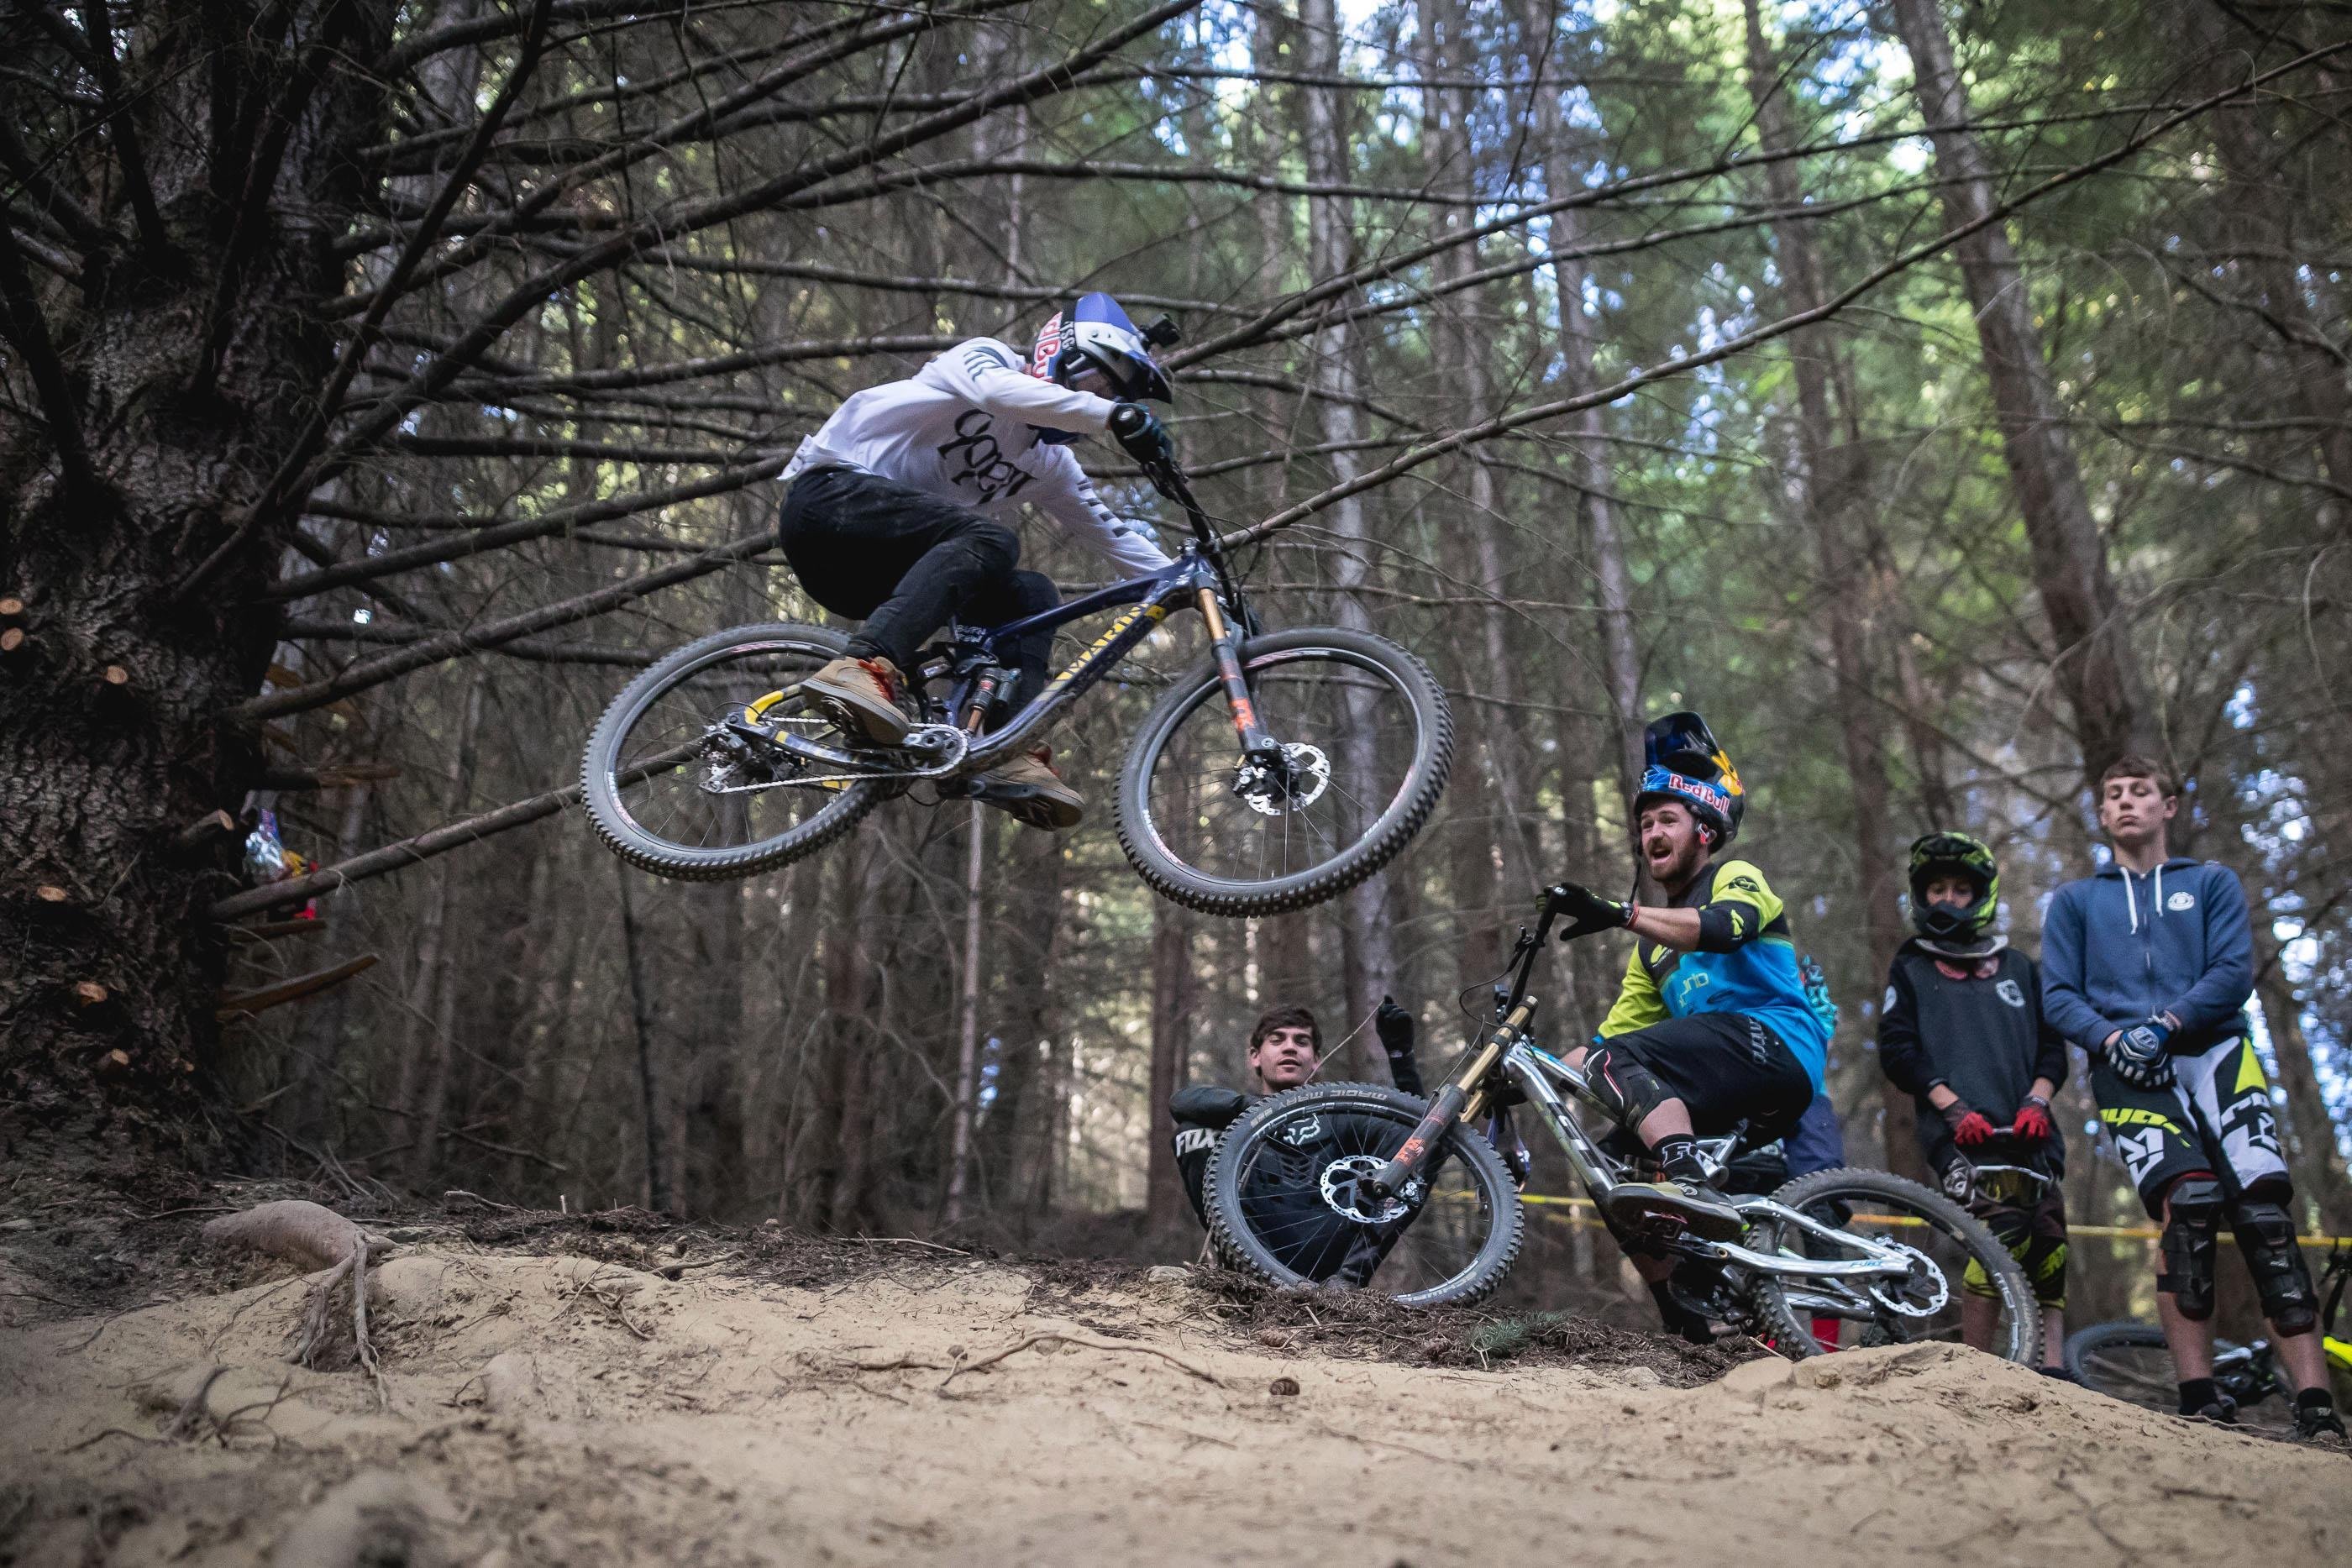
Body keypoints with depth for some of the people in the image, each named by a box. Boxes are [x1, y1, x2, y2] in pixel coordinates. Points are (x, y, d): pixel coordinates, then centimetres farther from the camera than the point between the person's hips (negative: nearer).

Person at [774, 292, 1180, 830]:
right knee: (988, 540, -30)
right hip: (832, 494, -8)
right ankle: (864, 668, -46)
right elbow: (1001, 390, -25)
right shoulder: (985, 357, -1)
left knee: (1032, 595, -4)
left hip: (877, 573, 8)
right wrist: (1115, 417, -34)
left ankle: (1016, 756, -19)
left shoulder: (1051, 465, 19)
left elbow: (1113, 535, 19)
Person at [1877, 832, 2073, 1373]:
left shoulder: (2018, 967, 24)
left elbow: (2052, 1044, 18)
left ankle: (2054, 1377, -4)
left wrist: (2036, 1100, -2)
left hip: (2027, 1132, 4)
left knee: (2048, 1247, -8)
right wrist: (1953, 1107, -10)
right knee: (2004, 1229, -24)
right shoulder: (1910, 969, 16)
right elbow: (1896, 1050, 4)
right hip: (1961, 1132, -4)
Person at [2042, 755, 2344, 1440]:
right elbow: (2058, 996, 11)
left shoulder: (2213, 883, 20)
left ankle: (2315, 1402, -21)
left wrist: (2165, 1024, -12)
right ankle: (2198, 1396, -24)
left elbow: (2235, 972, 4)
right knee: (2188, 1201, -24)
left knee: (2263, 1209, -18)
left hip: (2213, 1051, 1)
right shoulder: (2074, 901, 22)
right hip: (2129, 1070, -1)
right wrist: (2112, 1037, -9)